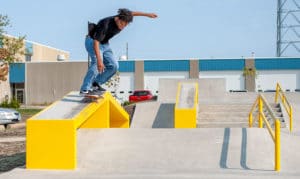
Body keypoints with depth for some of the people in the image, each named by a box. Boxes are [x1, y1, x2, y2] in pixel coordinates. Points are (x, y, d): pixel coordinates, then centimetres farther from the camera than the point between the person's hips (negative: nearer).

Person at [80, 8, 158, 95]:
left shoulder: (123, 19, -13)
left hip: (105, 44, 8)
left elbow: (132, 13, 10)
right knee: (97, 64, -28)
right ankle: (84, 90, -30)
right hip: (92, 41, -8)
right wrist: (99, 60, -47)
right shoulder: (106, 24, -34)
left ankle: (95, 84, 8)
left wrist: (147, 14, 13)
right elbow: (96, 42, -39)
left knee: (113, 66, -1)